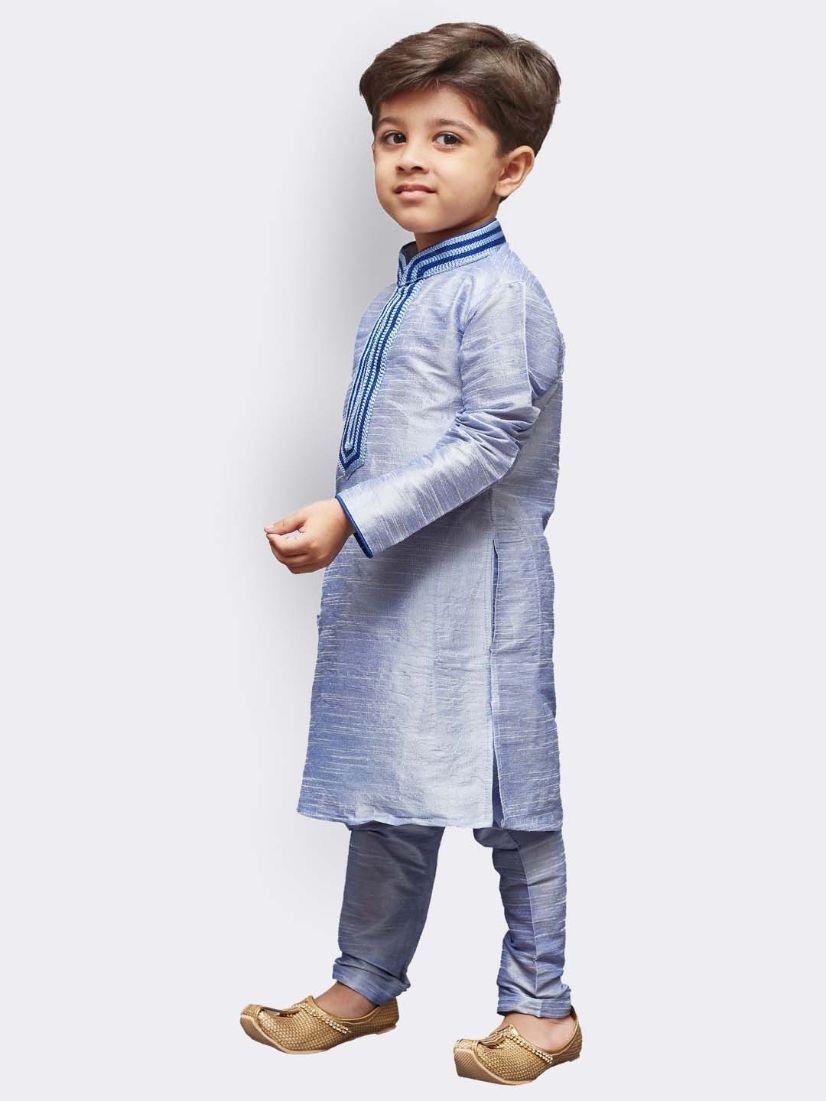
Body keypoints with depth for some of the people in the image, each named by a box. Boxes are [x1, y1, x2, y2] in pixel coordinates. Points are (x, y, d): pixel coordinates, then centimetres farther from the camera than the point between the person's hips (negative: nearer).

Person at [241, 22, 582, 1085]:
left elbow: (486, 447, -22)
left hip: (474, 592, -9)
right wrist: (343, 532, 18)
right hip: (385, 582, 9)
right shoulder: (402, 290, 12)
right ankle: (365, 984, 32)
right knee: (386, 794, 18)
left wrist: (352, 516, -24)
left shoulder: (499, 295, -16)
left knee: (507, 798, 4)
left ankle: (542, 1005, 19)